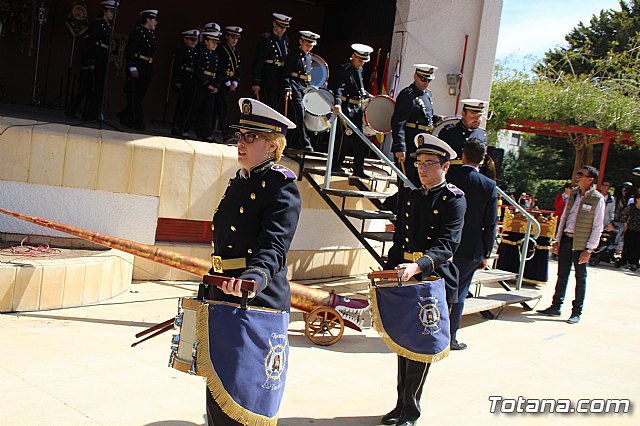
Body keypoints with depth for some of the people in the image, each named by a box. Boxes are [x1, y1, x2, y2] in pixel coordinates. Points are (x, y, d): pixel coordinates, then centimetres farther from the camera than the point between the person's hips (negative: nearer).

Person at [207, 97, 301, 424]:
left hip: (259, 301, -8)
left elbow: (274, 247, -25)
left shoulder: (282, 186, -11)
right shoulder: (238, 182, 16)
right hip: (224, 299, 9)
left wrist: (253, 279, -43)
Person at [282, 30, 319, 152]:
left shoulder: (309, 57, 19)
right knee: (300, 111, -17)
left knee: (302, 113, 5)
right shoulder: (293, 54, -4)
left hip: (305, 88, 8)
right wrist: (287, 88, -19)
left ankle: (294, 141, 15)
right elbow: (286, 73, -9)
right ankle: (305, 142, -20)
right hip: (295, 86, -7)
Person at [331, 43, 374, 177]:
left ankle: (358, 169, 11)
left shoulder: (359, 69, 15)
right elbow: (339, 88, -25)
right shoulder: (345, 69, -10)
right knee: (346, 135, -8)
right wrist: (338, 104, -39)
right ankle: (336, 165, 6)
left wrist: (369, 97, 16)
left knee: (360, 139, 6)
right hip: (347, 107, -8)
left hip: (358, 108, 8)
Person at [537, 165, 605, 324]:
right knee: (562, 275, 12)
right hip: (566, 239, 6)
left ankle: (577, 312, 14)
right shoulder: (573, 194, 9)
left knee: (580, 278, 5)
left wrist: (589, 249, -14)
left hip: (581, 243, -6)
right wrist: (557, 240, 13)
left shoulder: (597, 199, -9)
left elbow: (597, 227, -10)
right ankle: (556, 307, 21)